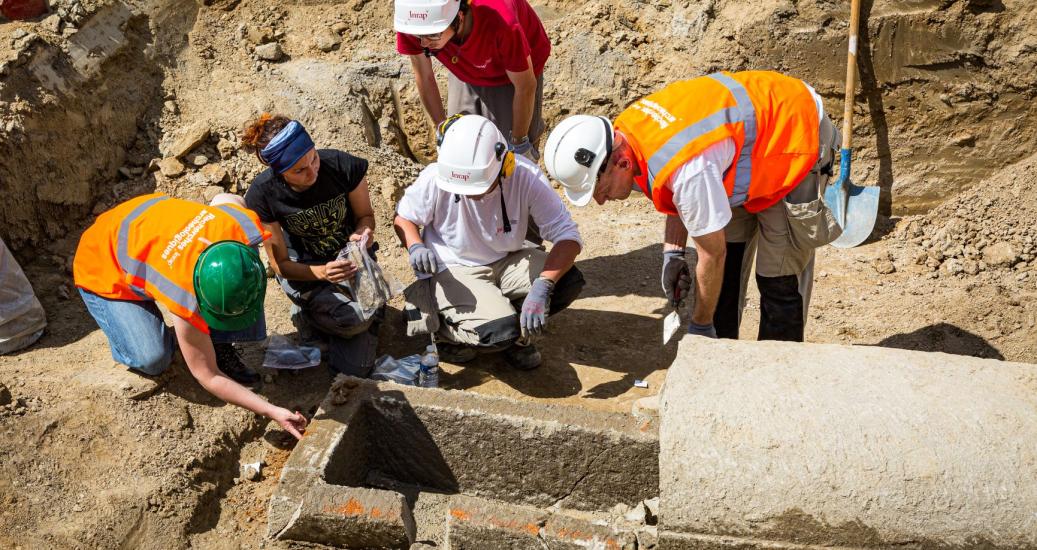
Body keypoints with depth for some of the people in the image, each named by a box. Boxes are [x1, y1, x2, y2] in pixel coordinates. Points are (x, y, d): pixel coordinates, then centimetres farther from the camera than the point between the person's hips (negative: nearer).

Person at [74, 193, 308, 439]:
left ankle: (219, 344, -1)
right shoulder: (187, 302, -42)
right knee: (152, 360, -25)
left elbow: (225, 198, -4)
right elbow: (208, 376, -27)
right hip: (105, 270, -5)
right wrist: (272, 411, -31)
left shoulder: (245, 225, -32)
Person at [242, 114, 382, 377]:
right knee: (353, 319, -32)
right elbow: (281, 265, -14)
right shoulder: (261, 195, -22)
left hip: (351, 260, 1)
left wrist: (364, 233, -28)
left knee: (354, 368, -15)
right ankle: (307, 313, 2)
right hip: (302, 268, -1)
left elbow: (365, 215, -3)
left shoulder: (344, 166, -23)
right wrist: (322, 272, -34)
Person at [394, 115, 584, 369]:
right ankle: (445, 328, 5)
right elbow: (403, 217, -4)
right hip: (453, 269, -3)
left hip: (508, 261, 3)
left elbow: (567, 235, -24)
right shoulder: (435, 178, -23)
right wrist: (415, 247, -27)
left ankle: (517, 330, 6)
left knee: (569, 281, -23)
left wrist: (542, 286, -39)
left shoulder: (526, 176, -22)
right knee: (500, 331, -29)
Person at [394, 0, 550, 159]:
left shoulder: (499, 22, -44)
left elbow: (526, 86, -27)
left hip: (514, 75, -3)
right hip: (466, 75, 3)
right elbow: (424, 77, -14)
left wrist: (519, 143, -15)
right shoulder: (410, 22, -34)